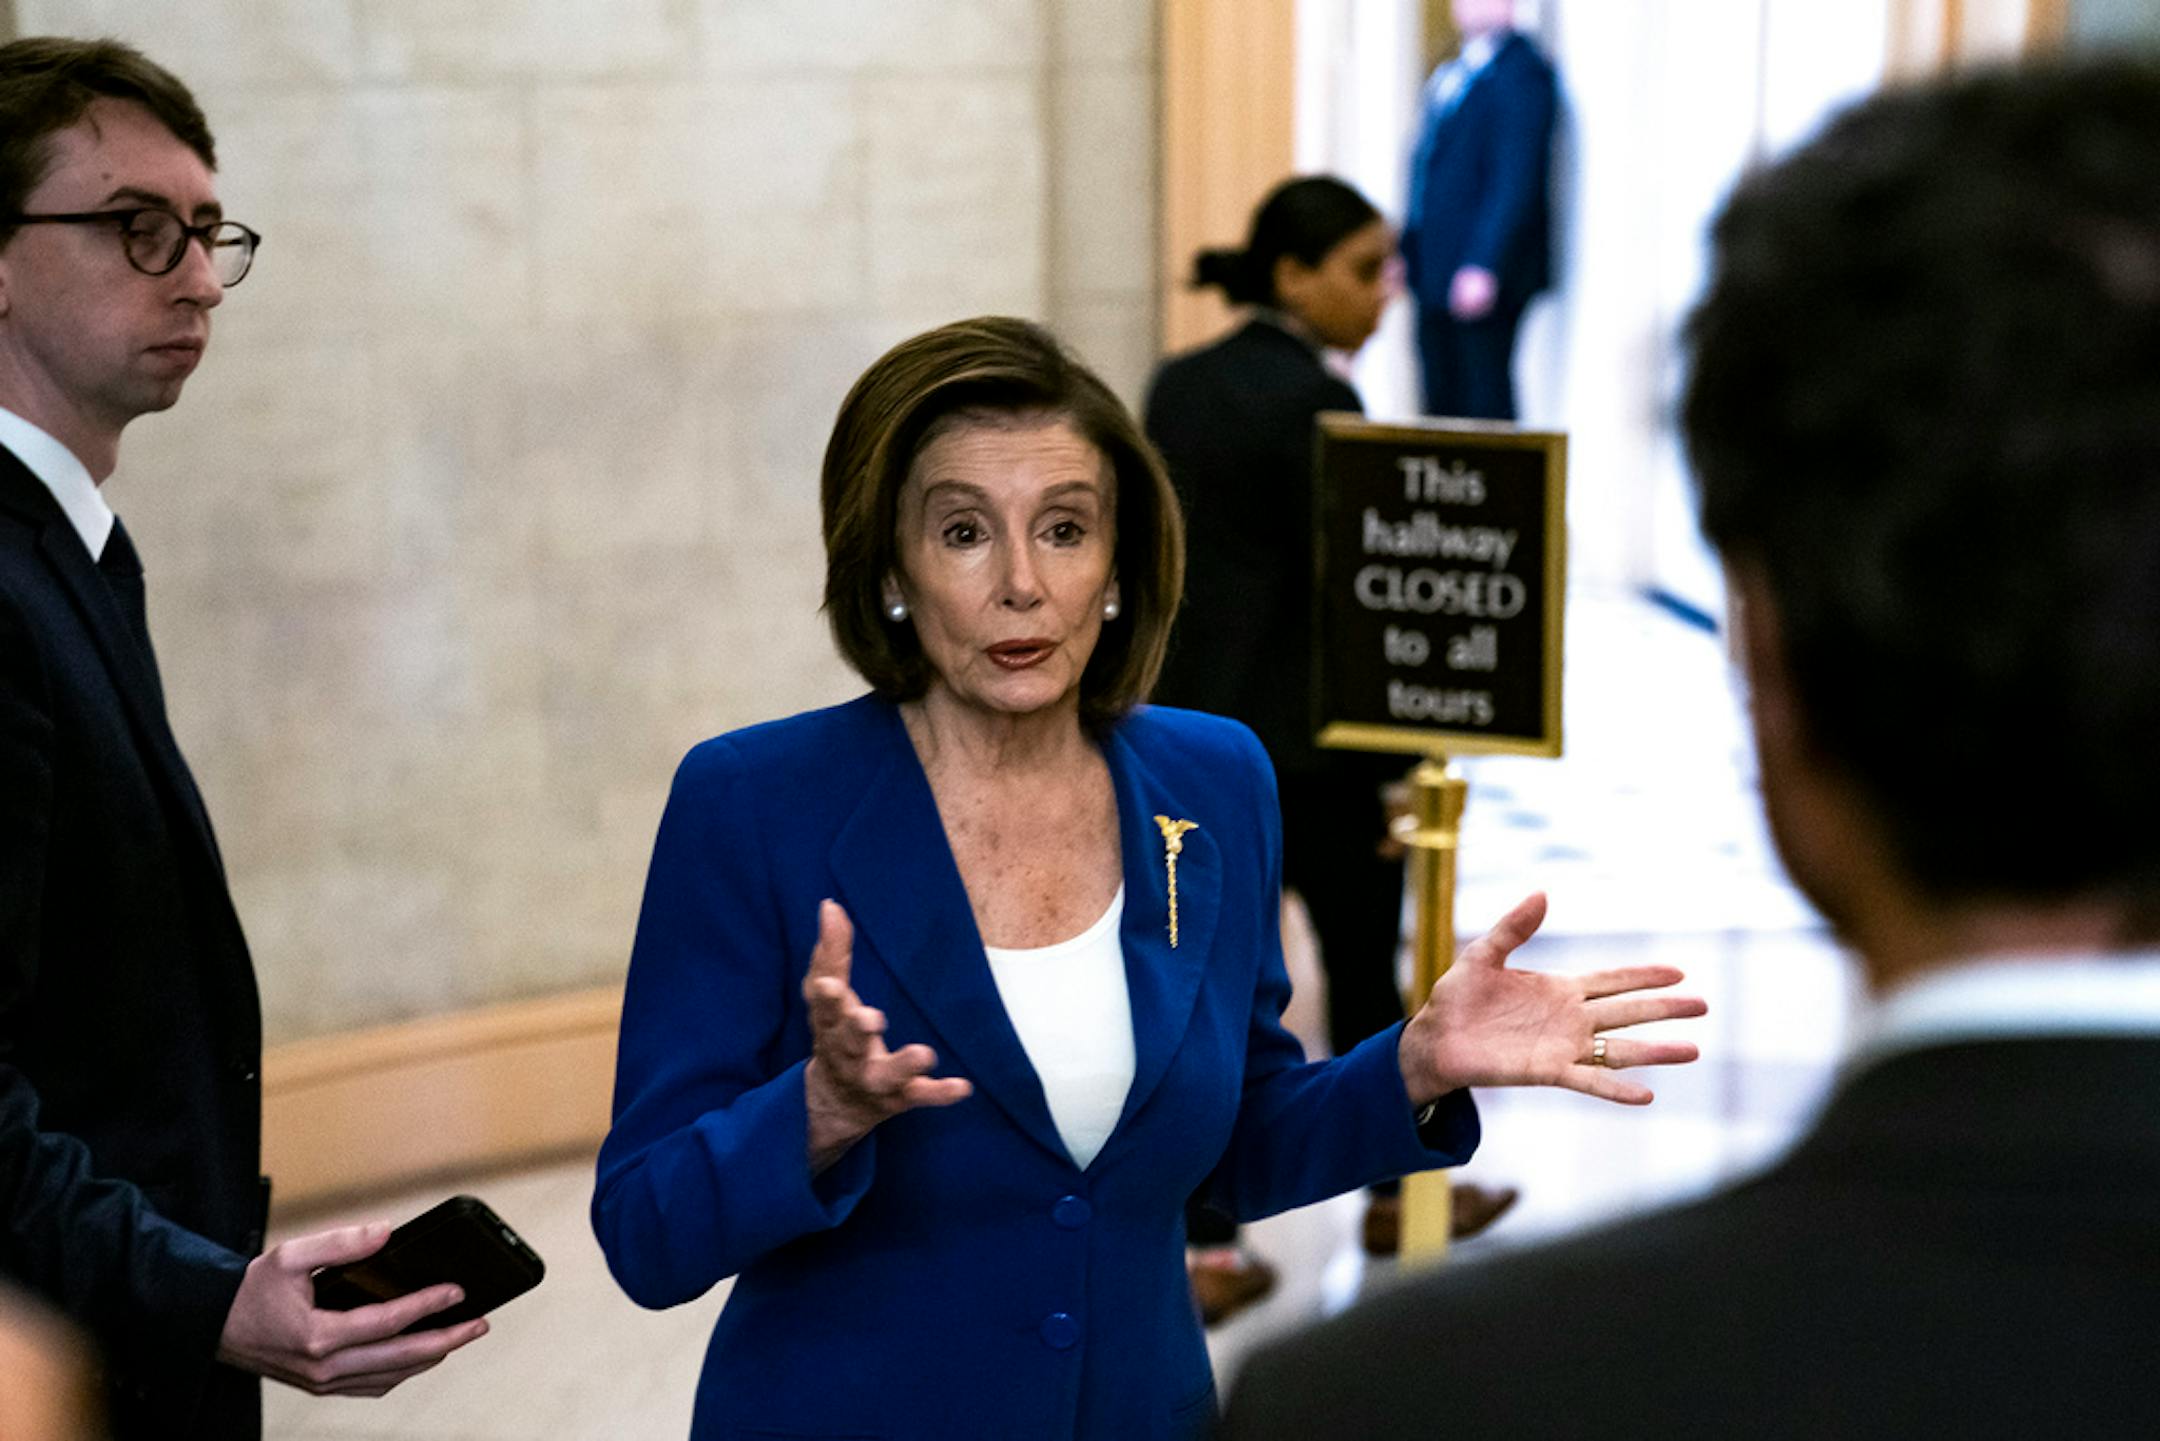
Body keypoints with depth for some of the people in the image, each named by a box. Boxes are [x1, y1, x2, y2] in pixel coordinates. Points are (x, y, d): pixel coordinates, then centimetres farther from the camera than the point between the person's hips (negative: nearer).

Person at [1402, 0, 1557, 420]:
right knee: (1442, 399, 12)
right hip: (1436, 273, 9)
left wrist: (1482, 268, -22)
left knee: (1485, 400, -6)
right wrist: (1408, 249, 14)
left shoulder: (1520, 73, -12)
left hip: (1481, 279, -9)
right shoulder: (1450, 74, 17)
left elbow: (1516, 180, -18)